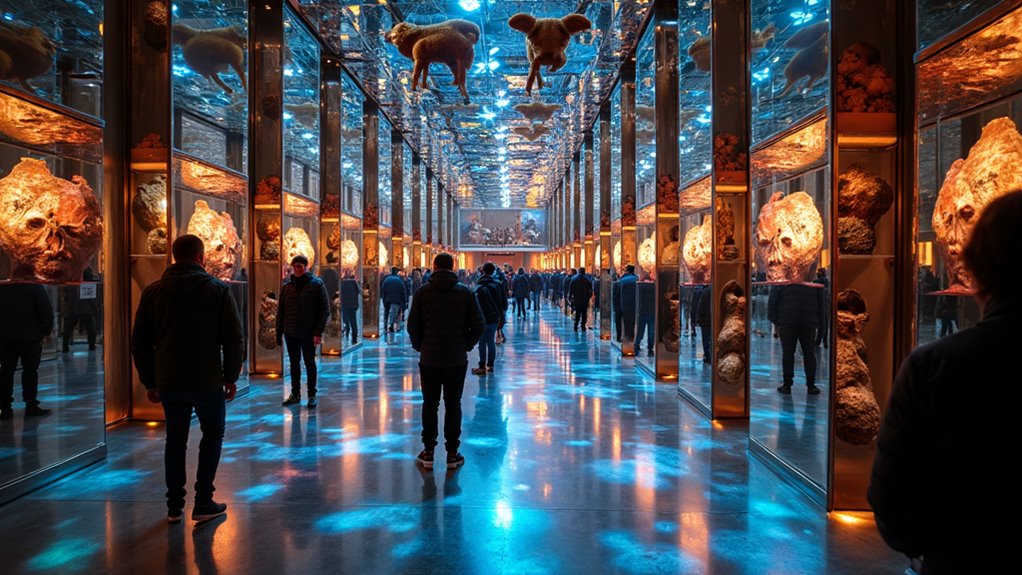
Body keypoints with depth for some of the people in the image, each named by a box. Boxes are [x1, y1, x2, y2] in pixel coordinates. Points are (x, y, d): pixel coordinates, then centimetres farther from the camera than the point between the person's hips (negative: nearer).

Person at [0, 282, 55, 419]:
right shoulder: (36, 288, -7)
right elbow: (46, 310, -12)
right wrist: (46, 331, -4)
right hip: (31, 336, -3)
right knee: (30, 370, 2)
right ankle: (31, 405, 1)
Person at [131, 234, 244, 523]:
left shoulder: (153, 292, 4)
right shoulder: (218, 290, -5)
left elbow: (140, 343, 6)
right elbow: (234, 339, -8)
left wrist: (149, 382, 13)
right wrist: (231, 377, 1)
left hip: (168, 382, 3)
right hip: (208, 381, -3)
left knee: (175, 440, 16)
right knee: (212, 435, 14)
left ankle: (174, 506, 19)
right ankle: (203, 503, 10)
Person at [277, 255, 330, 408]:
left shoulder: (316, 284, -4)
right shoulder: (287, 285, 7)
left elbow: (324, 310, -7)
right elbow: (280, 310, 11)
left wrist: (319, 332, -14)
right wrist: (279, 331, 4)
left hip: (308, 333, -4)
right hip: (290, 333, 4)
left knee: (310, 364, 5)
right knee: (294, 364, 12)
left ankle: (312, 395, 14)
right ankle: (295, 394, 22)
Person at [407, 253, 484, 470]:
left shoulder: (423, 292, -3)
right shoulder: (465, 292, -2)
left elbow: (412, 326, -4)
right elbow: (478, 326, -5)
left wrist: (420, 347, 10)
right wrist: (466, 346, 7)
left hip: (429, 359, 0)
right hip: (457, 360, 0)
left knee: (429, 405, 10)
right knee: (453, 405, 8)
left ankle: (428, 453, 14)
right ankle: (452, 454, 12)